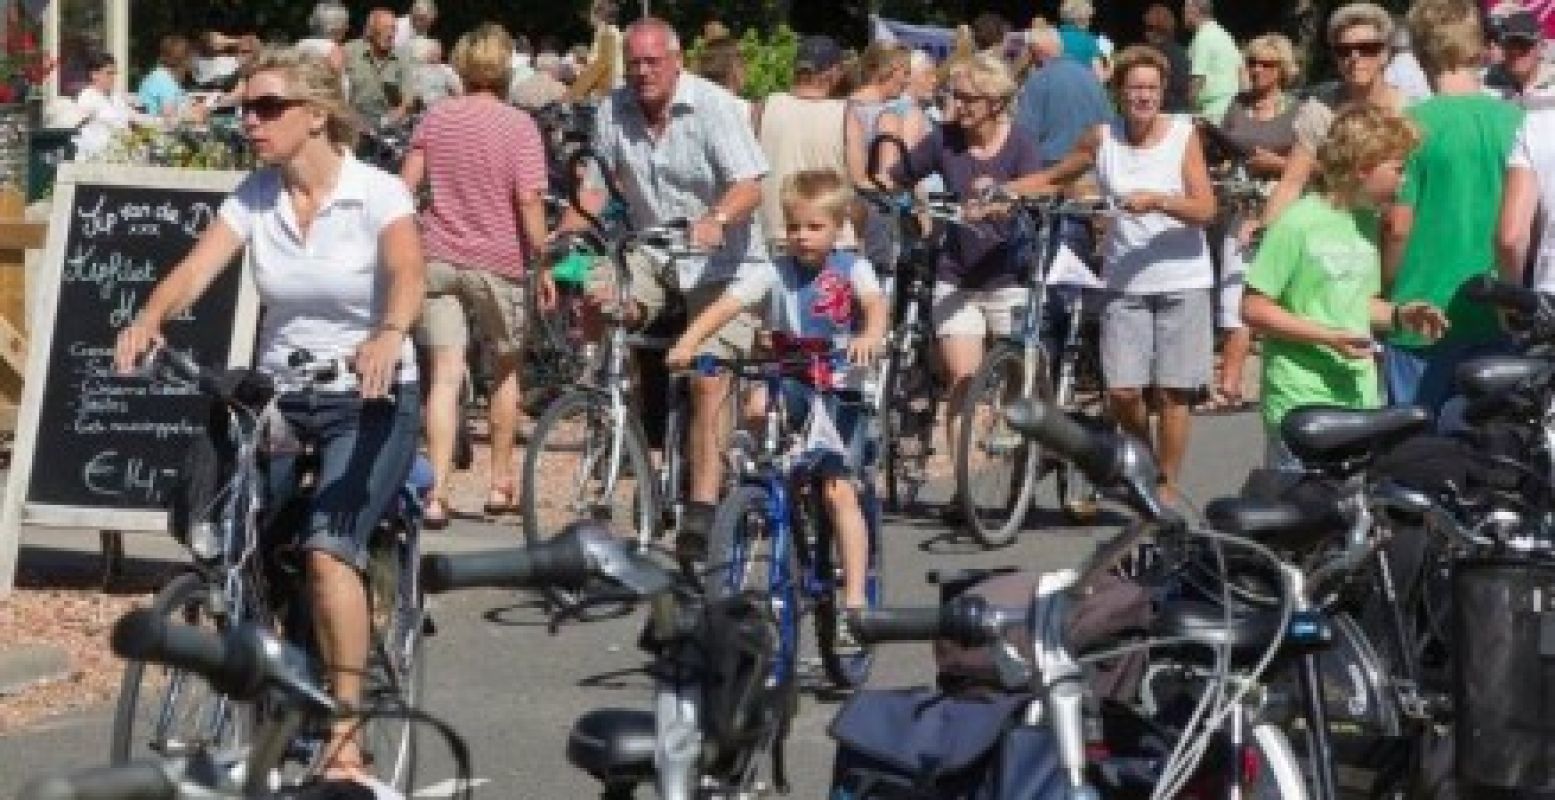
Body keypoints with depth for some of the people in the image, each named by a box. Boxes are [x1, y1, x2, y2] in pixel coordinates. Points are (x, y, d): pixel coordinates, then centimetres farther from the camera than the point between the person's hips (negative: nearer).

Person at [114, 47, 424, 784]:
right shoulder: (254, 197, 0)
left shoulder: (377, 193, -11)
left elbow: (407, 273, -29)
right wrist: (149, 318, -35)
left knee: (327, 549, -25)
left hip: (368, 399, -5)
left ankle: (345, 742, -18)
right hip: (278, 396, 5)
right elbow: (196, 268, -14)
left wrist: (389, 336, -51)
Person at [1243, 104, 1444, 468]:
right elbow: (1254, 308, -13)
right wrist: (1329, 337, -19)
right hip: (1302, 406, -7)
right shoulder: (1298, 223, -12)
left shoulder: (1367, 222, 12)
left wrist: (1397, 314, 4)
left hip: (1360, 400, 7)